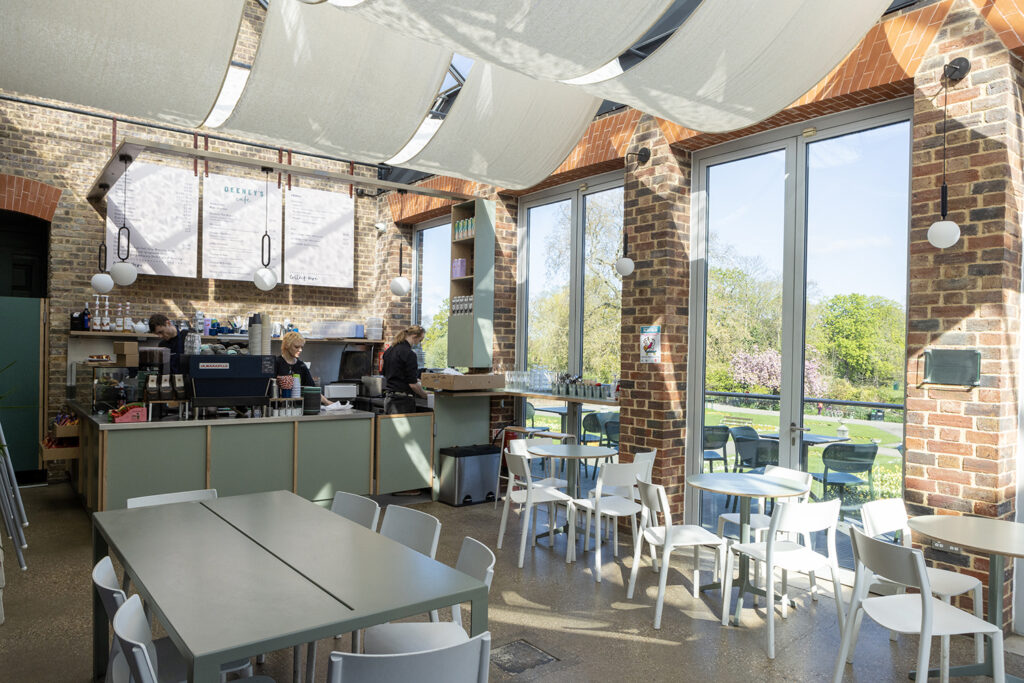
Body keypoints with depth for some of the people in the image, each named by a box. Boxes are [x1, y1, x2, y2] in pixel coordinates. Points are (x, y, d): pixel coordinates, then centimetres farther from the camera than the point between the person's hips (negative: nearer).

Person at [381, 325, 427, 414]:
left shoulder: (389, 350, 10)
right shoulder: (409, 354, -16)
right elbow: (413, 384, -18)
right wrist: (424, 394, 1)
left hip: (388, 397, 9)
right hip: (403, 400, -8)